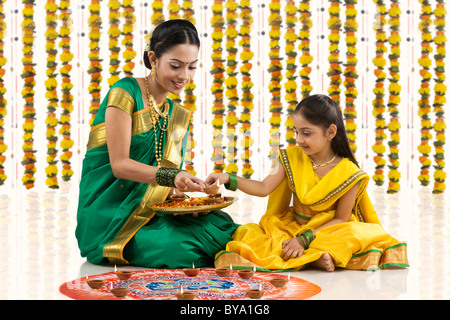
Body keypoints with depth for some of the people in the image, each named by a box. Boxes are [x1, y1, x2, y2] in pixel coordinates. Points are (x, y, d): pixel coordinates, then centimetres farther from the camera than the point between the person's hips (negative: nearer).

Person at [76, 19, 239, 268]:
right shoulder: (125, 93, -7)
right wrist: (171, 177, -29)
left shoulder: (178, 115, 16)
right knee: (191, 247, -28)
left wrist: (182, 188, -10)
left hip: (151, 214, 6)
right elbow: (119, 164, -15)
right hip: (110, 215, -6)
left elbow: (170, 177, 14)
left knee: (220, 224, -20)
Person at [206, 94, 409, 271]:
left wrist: (304, 239, -21)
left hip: (329, 230, -4)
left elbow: (341, 219, -12)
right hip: (291, 226, 4)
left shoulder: (348, 173, -15)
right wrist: (229, 179, -21)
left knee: (358, 234, -35)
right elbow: (264, 188, -7)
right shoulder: (292, 157, -2)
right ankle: (314, 257, -27)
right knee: (249, 234, -21)